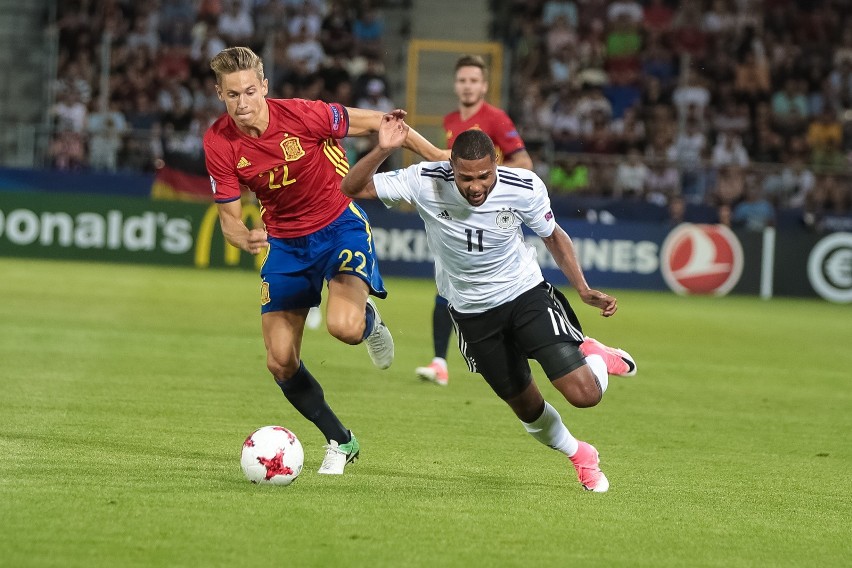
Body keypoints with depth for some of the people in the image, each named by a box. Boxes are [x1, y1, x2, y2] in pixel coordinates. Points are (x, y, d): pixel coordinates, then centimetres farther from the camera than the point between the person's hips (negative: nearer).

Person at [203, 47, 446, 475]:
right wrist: (246, 238, -34)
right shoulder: (219, 143, -15)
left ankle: (369, 319, 10)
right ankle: (340, 442, 22)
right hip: (285, 242, 4)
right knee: (280, 363, -1)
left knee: (343, 326, -30)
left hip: (339, 226, -4)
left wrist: (438, 157, -7)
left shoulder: (301, 115, -24)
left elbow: (374, 122, -11)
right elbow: (229, 216, -10)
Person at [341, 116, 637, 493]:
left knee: (585, 395, -16)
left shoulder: (524, 187, -22)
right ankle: (579, 455, 43)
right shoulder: (425, 182, -24)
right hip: (472, 313, 1)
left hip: (526, 294, -1)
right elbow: (352, 189, -20)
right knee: (527, 408, 11)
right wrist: (382, 150, -37)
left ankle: (596, 358, 21)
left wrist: (583, 289, -12)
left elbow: (553, 236, -2)